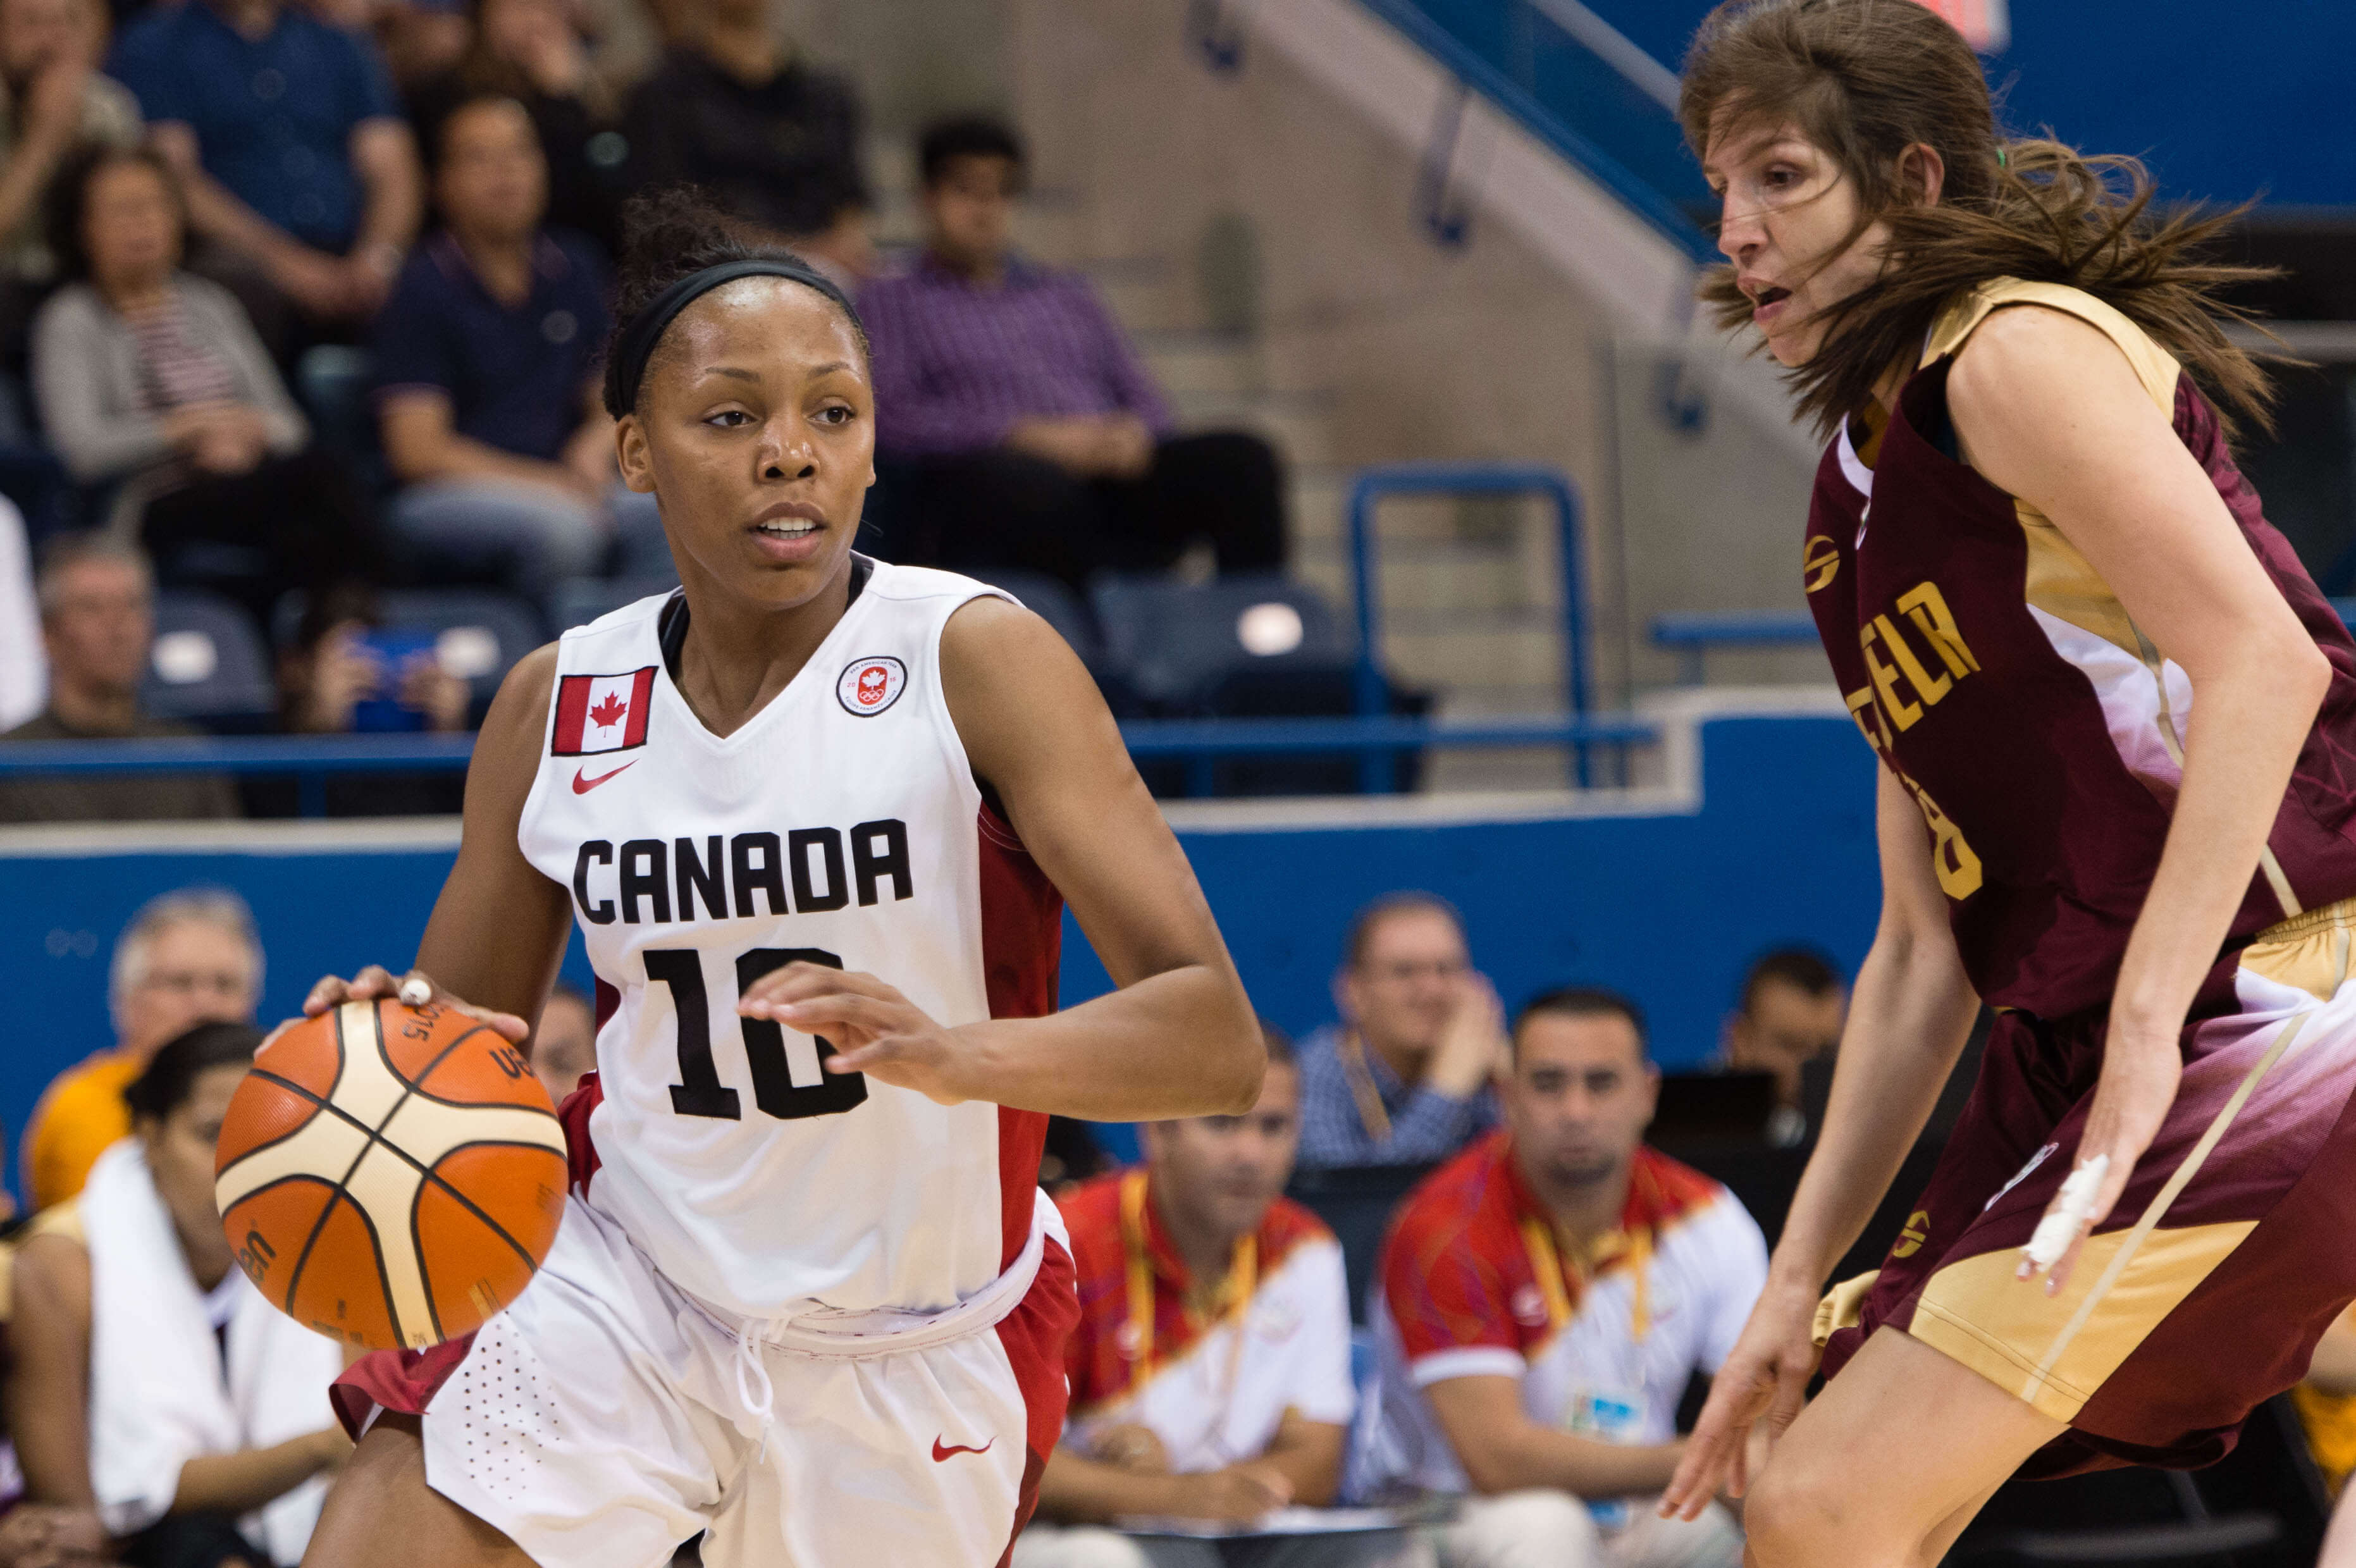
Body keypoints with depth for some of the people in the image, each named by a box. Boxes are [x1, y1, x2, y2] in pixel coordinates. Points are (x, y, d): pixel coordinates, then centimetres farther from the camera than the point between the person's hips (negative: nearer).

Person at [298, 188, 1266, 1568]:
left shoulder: (979, 661, -15)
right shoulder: (557, 706, -3)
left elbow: (1220, 1042, -24)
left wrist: (956, 1055, -43)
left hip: (919, 1345, -1)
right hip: (626, 1283, 2)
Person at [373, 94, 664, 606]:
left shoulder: (574, 269, 15)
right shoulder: (421, 290, -3)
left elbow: (612, 405, 20)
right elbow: (417, 451, -9)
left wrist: (595, 446, -6)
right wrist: (548, 485, -16)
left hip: (565, 483, 5)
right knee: (561, 526, -36)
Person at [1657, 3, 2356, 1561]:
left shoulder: (2018, 349, -6)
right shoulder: (1862, 497, 20)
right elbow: (1924, 949, 21)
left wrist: (2145, 1025, -26)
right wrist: (1799, 1282, 16)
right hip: (2071, 1056, 9)